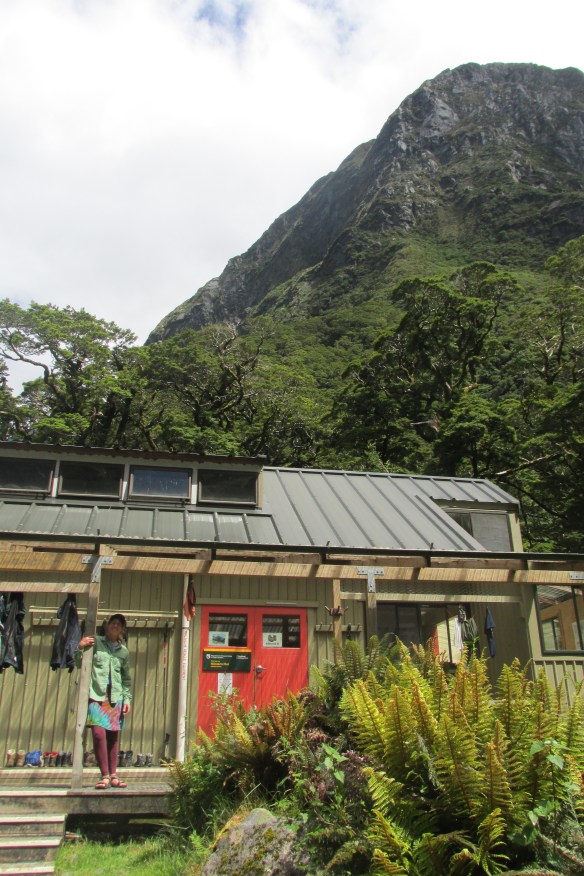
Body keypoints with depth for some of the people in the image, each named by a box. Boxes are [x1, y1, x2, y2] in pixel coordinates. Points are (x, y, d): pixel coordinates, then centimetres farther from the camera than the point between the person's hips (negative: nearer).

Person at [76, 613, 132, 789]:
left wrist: (127, 699, 8)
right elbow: (80, 664, 6)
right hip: (96, 695, -3)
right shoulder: (96, 642, 6)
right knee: (99, 733, -13)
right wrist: (80, 649, -11)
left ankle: (113, 775, 13)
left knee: (113, 737, 4)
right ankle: (105, 775, -3)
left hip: (116, 698, 3)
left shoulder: (124, 651, 14)